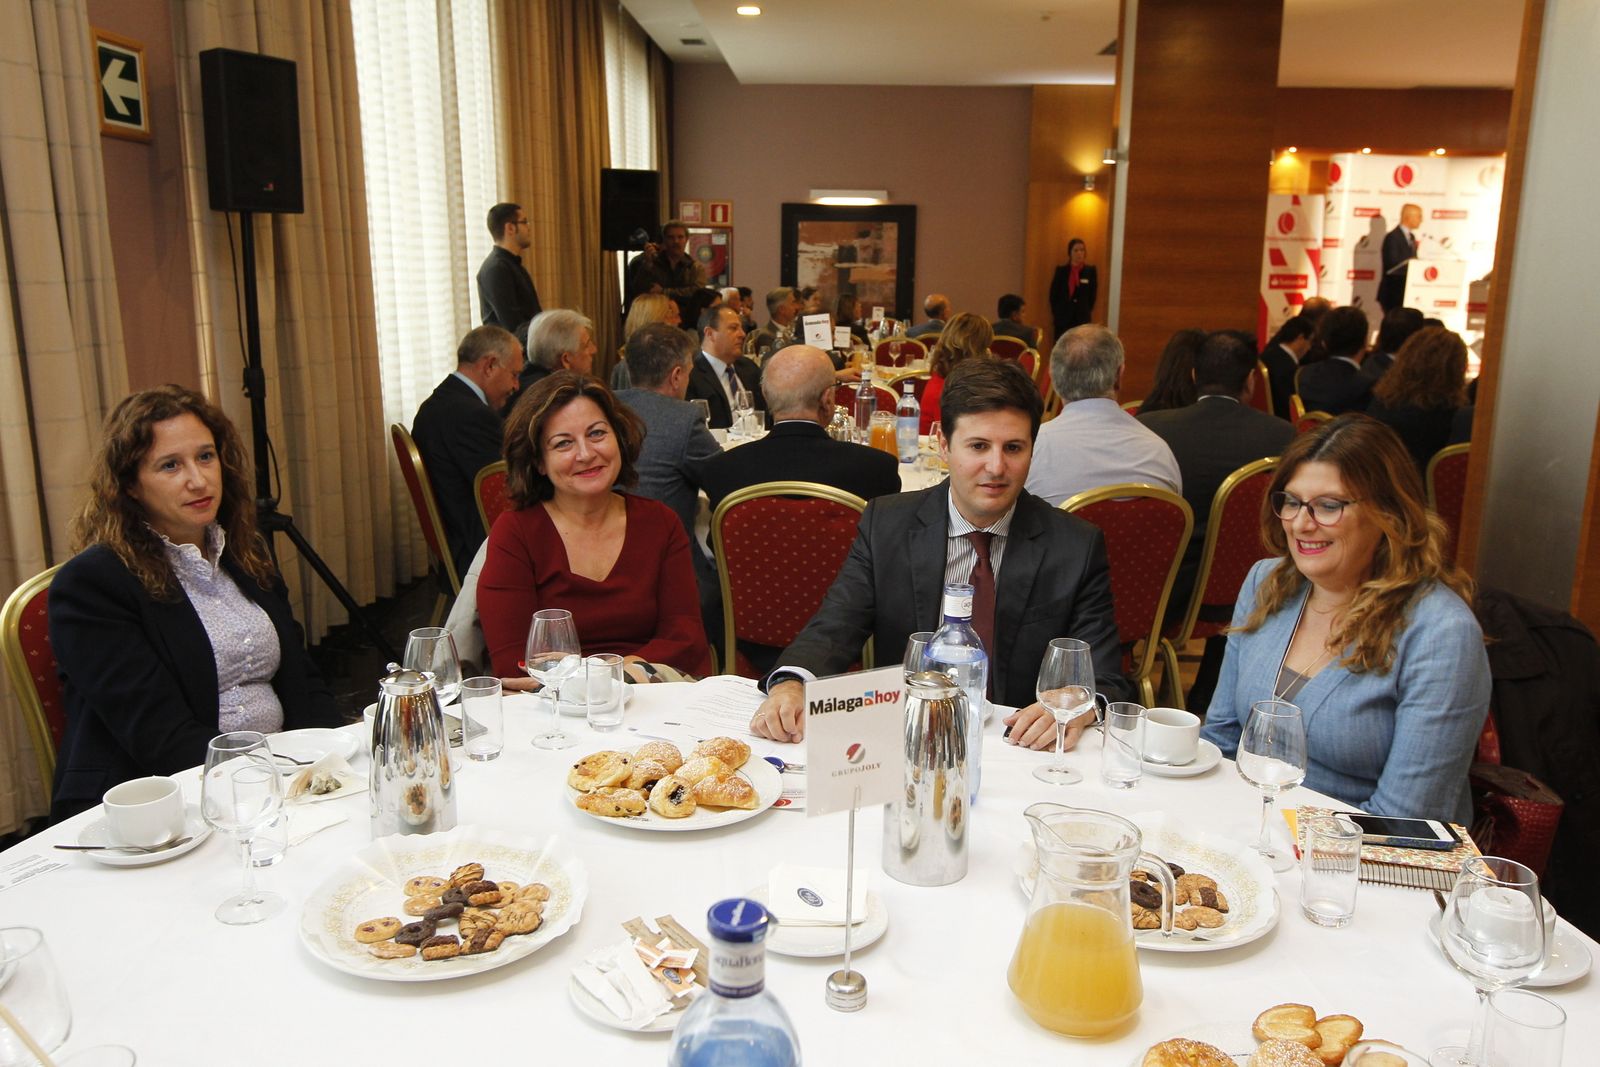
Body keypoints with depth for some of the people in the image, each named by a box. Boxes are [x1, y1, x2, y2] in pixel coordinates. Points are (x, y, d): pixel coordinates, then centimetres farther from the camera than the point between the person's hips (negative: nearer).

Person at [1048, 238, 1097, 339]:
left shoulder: (1090, 271, 2)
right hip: (1063, 318, 0)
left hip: (1082, 318, 0)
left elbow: (1092, 295, 6)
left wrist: (1086, 312, 6)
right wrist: (1056, 313, 2)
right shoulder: (1061, 270, 2)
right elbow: (1053, 294, 5)